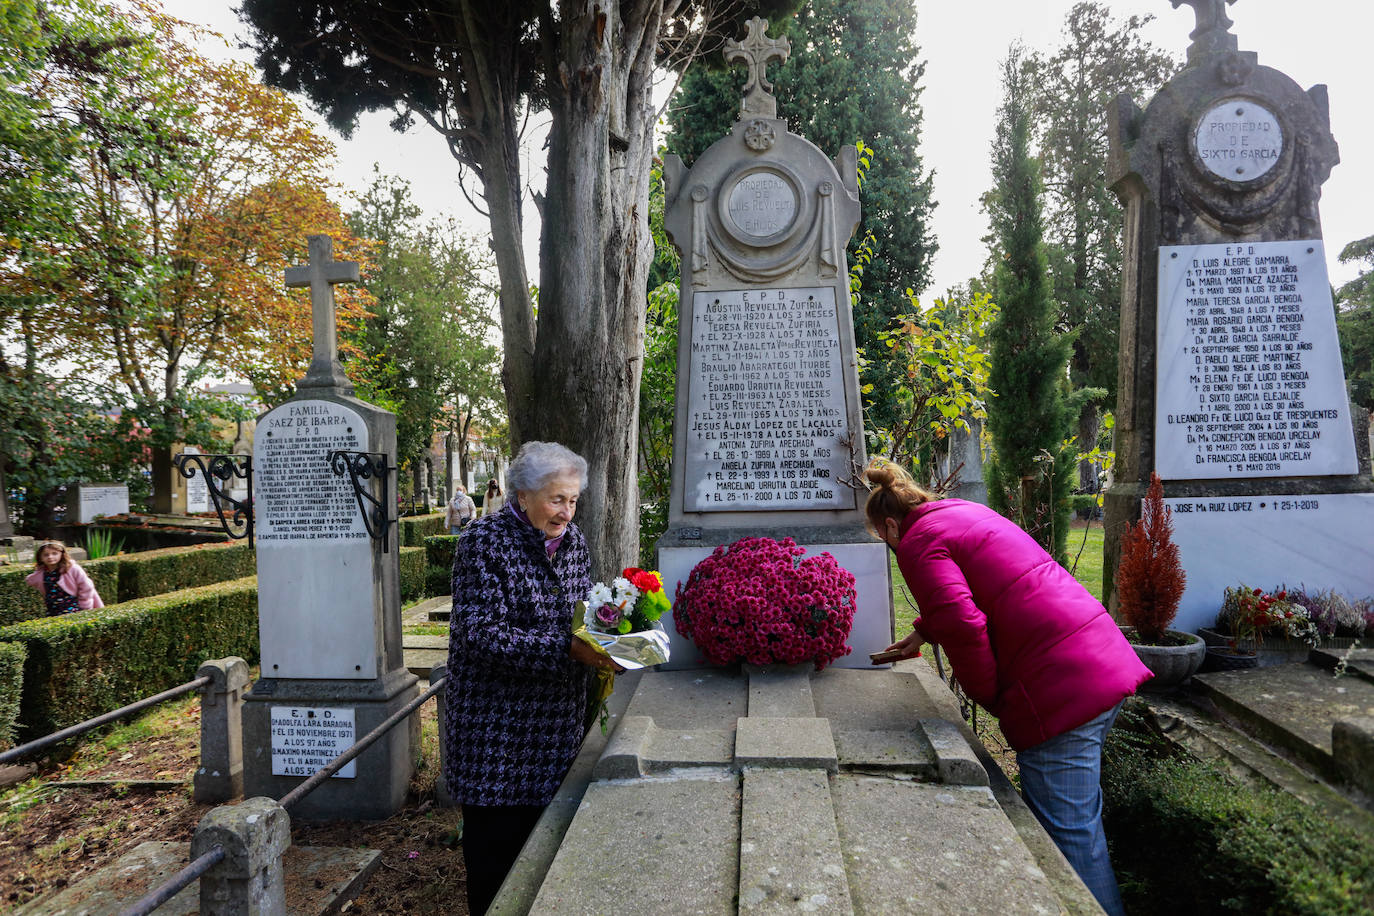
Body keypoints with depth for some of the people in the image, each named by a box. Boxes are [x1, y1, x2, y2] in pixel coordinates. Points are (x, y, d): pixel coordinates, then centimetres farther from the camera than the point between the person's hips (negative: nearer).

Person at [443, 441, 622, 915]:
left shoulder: (572, 539, 4)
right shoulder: (485, 540, -15)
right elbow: (482, 634, -23)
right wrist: (569, 649, -31)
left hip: (556, 724, 6)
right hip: (496, 724, -5)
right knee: (495, 838, 7)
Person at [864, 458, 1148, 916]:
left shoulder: (919, 542, -7)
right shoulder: (967, 512, 21)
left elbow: (963, 628, -21)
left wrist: (992, 699, -6)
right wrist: (924, 632, 46)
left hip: (1060, 687, -10)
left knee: (1072, 836, 0)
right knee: (1077, 819, 22)